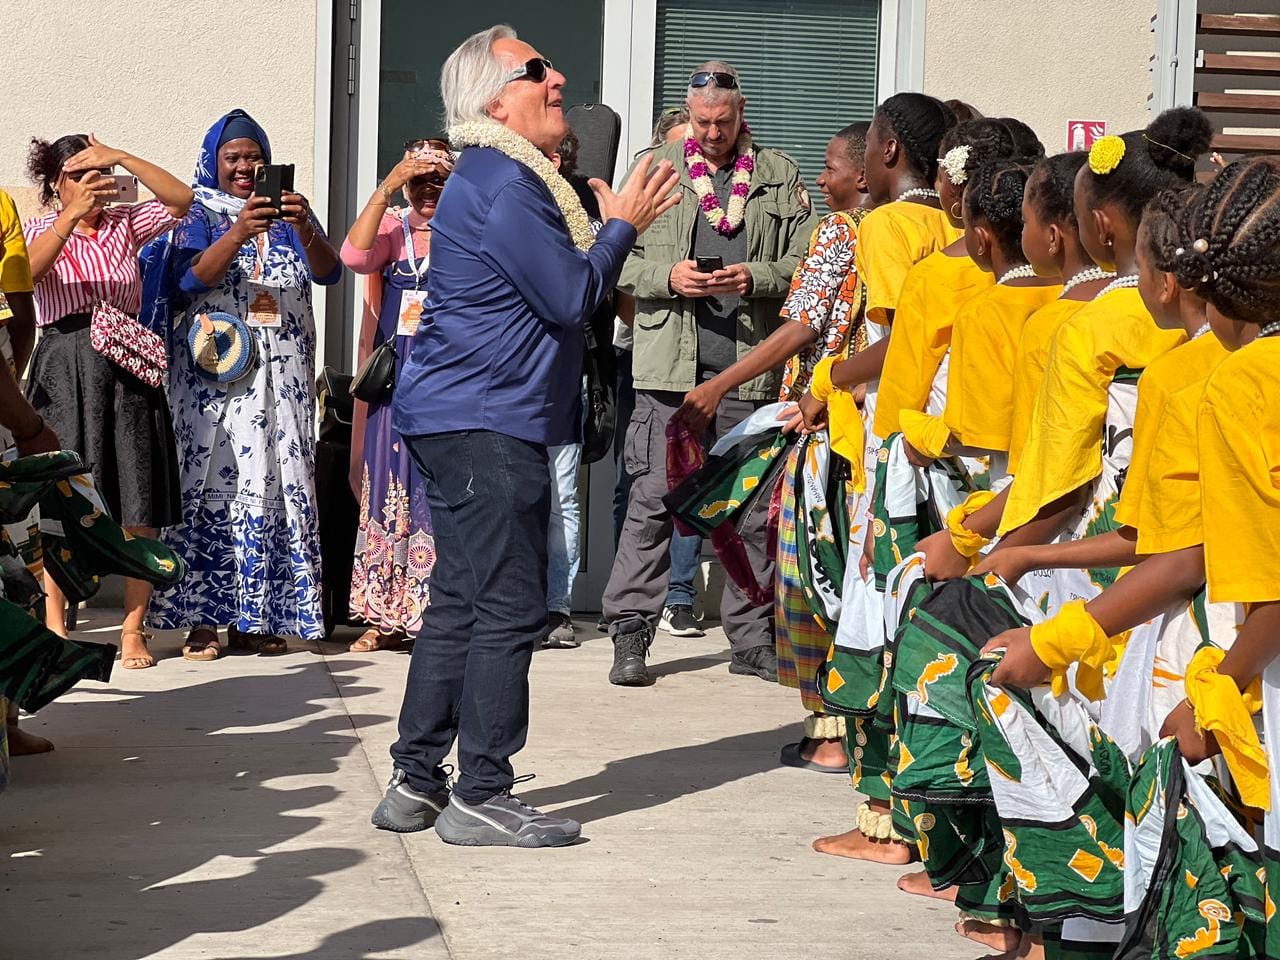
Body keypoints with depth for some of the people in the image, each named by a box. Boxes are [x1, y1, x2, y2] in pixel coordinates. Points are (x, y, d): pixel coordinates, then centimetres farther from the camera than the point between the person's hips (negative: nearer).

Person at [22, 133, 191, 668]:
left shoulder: (125, 223, 10)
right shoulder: (39, 231, 5)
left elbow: (181, 199, -6)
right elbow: (24, 273, -18)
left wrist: (120, 158, -12)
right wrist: (72, 216, -28)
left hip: (127, 370, 1)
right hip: (63, 374, -1)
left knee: (139, 506, -2)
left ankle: (134, 628, 4)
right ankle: (54, 625, 11)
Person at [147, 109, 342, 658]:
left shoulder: (288, 212, 14)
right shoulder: (199, 214, 7)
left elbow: (329, 272, 0)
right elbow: (190, 279, -10)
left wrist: (304, 228, -19)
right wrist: (239, 232, -23)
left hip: (283, 375, 3)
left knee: (278, 484, -2)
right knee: (213, 483, -9)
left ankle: (255, 617, 3)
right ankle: (201, 618, -8)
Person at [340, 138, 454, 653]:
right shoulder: (391, 228, 8)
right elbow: (354, 256, -13)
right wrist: (387, 188, -18)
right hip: (395, 382, 2)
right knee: (390, 490, 4)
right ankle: (388, 617, 11)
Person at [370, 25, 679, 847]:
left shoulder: (509, 178, 20)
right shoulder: (502, 184, -14)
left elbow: (561, 291, 21)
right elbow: (572, 297, -16)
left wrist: (614, 227, 13)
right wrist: (622, 228, -2)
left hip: (468, 423, 11)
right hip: (487, 423, -11)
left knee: (461, 605, 13)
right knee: (510, 609, -7)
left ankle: (416, 784, 17)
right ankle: (480, 797, -3)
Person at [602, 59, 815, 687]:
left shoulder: (781, 176, 10)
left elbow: (806, 264, 8)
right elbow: (620, 260, 7)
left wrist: (756, 278, -11)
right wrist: (667, 277, -11)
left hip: (751, 367, 1)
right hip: (671, 364, -1)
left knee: (753, 507, 6)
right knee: (654, 499, -4)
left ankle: (753, 640, 14)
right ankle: (629, 635, 2)